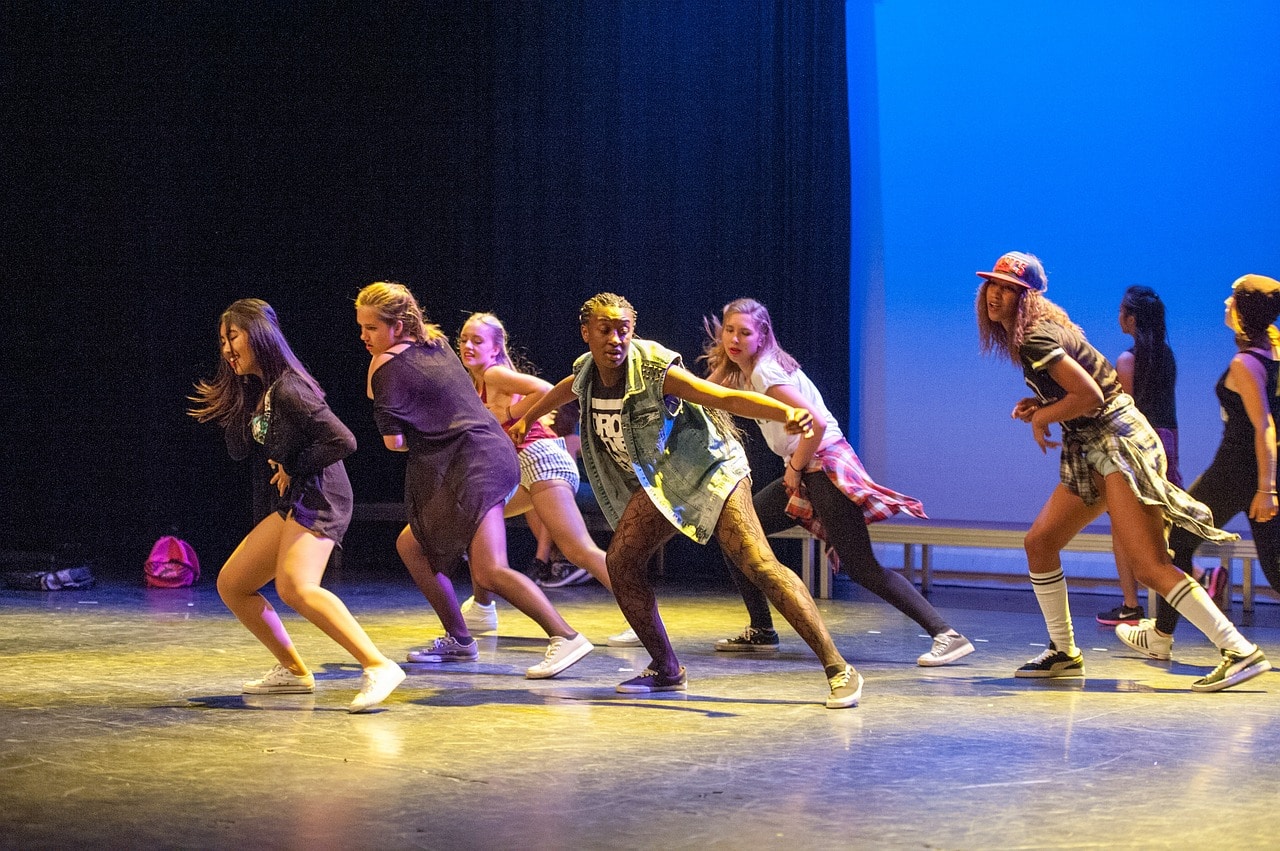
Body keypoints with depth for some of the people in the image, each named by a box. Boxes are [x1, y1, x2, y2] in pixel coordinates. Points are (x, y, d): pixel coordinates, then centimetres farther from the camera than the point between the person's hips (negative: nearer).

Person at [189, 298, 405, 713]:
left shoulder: (288, 389, -14)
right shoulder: (255, 391, 14)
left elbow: (342, 441, -21)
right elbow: (239, 449, 9)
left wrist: (294, 469, -12)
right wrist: (234, 400, 0)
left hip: (315, 498, -11)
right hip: (288, 505, 11)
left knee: (296, 587, -32)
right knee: (231, 585, 14)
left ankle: (378, 666, -38)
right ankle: (294, 671, 18)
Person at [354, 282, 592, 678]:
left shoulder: (389, 367, -8)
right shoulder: (436, 344, 17)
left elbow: (393, 441, -8)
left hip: (475, 466, -10)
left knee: (489, 571, -20)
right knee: (411, 546, 18)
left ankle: (565, 636, -24)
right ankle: (458, 641, 21)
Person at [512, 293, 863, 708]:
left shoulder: (654, 369, -24)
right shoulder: (586, 371, -3)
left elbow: (726, 398, -32)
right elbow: (566, 389, 24)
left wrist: (788, 412, -48)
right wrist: (526, 418, 40)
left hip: (710, 471, -7)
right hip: (659, 483, 7)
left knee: (758, 564, -20)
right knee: (621, 562, -5)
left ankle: (839, 670, -21)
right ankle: (666, 671, 11)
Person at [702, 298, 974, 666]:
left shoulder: (765, 373, -16)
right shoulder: (742, 373, 12)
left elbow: (815, 422, -24)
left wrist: (795, 467, -13)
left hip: (826, 466, -10)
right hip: (805, 472, 10)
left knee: (860, 567, -16)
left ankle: (947, 634, -19)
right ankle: (761, 632, 17)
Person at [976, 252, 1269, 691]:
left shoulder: (1035, 340, -14)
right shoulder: (1028, 335, 15)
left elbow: (1090, 396, -23)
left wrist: (1040, 418, -8)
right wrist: (1039, 405, 6)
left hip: (1119, 445, -10)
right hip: (1091, 452, 10)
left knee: (1149, 566, -16)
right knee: (1039, 543, 12)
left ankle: (1241, 651, -18)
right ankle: (1064, 653, 21)